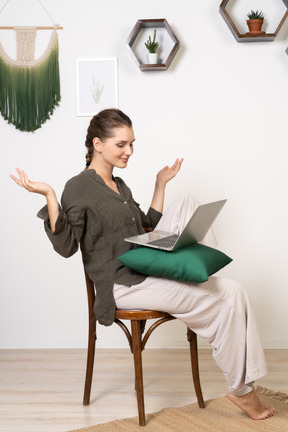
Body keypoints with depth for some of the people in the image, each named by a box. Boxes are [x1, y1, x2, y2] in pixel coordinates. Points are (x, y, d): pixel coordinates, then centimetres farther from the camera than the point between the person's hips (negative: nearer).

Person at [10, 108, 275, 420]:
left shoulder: (120, 186, 18)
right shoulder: (79, 188, -9)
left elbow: (149, 226, 27)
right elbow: (66, 246, -18)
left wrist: (160, 184, 25)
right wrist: (49, 196, -28)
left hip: (150, 271, 8)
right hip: (124, 285, -8)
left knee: (186, 204, -6)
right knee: (230, 297, -13)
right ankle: (241, 390, -1)